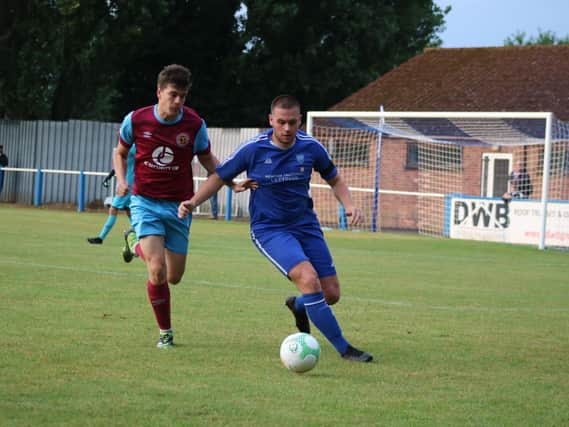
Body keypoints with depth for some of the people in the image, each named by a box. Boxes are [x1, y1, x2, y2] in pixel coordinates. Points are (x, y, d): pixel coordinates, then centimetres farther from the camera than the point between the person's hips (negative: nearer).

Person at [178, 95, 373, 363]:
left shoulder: (311, 147, -5)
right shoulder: (253, 150, -13)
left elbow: (335, 180, 11)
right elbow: (219, 177, -1)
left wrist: (349, 205, -8)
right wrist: (193, 202, -15)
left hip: (306, 226, 4)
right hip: (268, 229, -4)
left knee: (331, 294, -1)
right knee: (309, 279, -26)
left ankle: (298, 305, 37)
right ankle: (344, 349, -16)